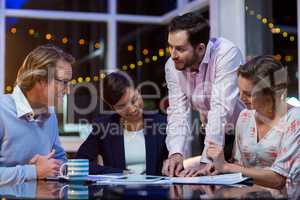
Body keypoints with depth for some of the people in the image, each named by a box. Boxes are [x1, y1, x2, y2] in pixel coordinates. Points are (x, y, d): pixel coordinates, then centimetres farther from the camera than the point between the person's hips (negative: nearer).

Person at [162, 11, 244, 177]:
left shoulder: (226, 53, -26)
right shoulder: (172, 66, -8)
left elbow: (220, 109, -32)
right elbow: (178, 112, -10)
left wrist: (206, 161, -35)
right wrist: (176, 154, -27)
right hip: (210, 133, 4)